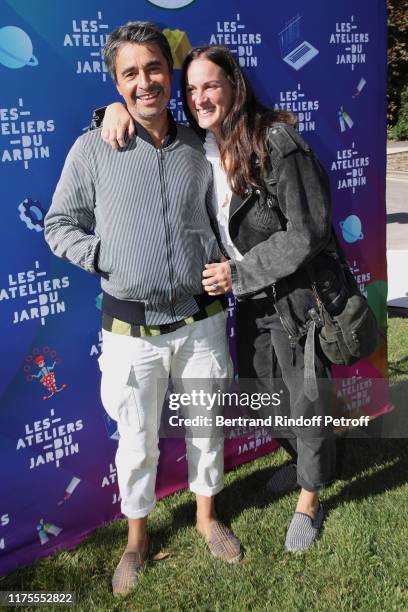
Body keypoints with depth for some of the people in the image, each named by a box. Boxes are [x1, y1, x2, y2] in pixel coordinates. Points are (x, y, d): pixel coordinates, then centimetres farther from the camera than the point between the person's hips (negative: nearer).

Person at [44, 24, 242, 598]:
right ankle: (137, 537, 37)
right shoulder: (93, 149, -4)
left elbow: (224, 220, 16)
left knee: (207, 426, 18)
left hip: (201, 322, 3)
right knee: (137, 442, 12)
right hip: (133, 329, -2)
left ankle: (207, 516, 43)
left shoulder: (199, 149, 4)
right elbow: (59, 225, 1)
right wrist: (108, 260, -12)